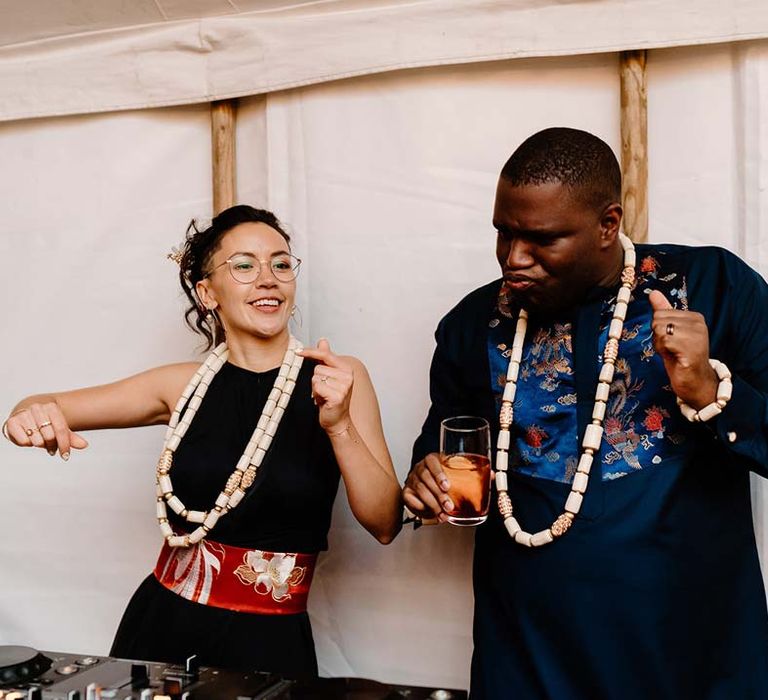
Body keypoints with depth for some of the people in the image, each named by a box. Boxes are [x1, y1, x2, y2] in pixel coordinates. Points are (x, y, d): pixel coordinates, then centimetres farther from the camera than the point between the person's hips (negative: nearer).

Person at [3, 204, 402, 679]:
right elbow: (49, 407, 6)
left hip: (269, 642, -2)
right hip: (163, 627, 3)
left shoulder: (337, 379, -7)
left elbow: (384, 524, -11)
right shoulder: (185, 384, 0)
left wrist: (339, 425, -26)